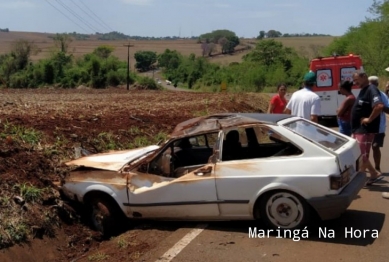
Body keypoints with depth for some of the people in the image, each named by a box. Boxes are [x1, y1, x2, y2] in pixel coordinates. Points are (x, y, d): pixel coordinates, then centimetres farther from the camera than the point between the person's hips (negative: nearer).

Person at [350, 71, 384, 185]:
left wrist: (369, 119, -22)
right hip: (358, 129, 10)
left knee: (361, 155, -2)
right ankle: (374, 174, 24)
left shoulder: (371, 90, -16)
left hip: (366, 129, -10)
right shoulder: (363, 90, 15)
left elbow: (379, 106, -31)